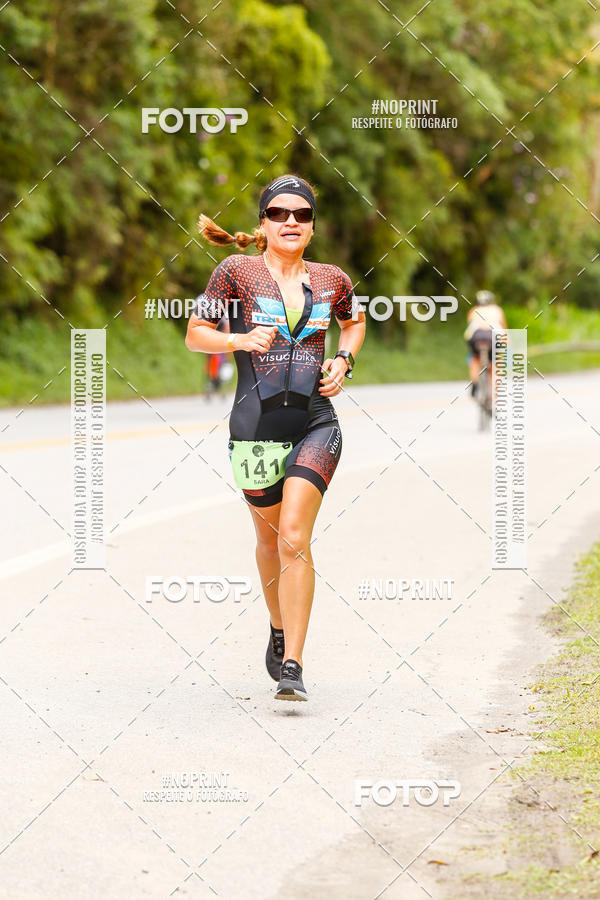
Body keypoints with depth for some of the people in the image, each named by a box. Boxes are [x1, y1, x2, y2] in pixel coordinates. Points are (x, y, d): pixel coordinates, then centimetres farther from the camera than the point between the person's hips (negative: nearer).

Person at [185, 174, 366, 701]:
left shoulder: (332, 280, 7)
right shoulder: (238, 271, -1)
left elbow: (354, 322, 28)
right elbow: (195, 335, 3)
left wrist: (344, 361, 9)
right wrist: (241, 340, -15)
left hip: (316, 423, 0)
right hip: (256, 424, 0)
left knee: (294, 538, -15)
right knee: (271, 538, 14)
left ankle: (292, 667, -17)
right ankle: (280, 630, 43)